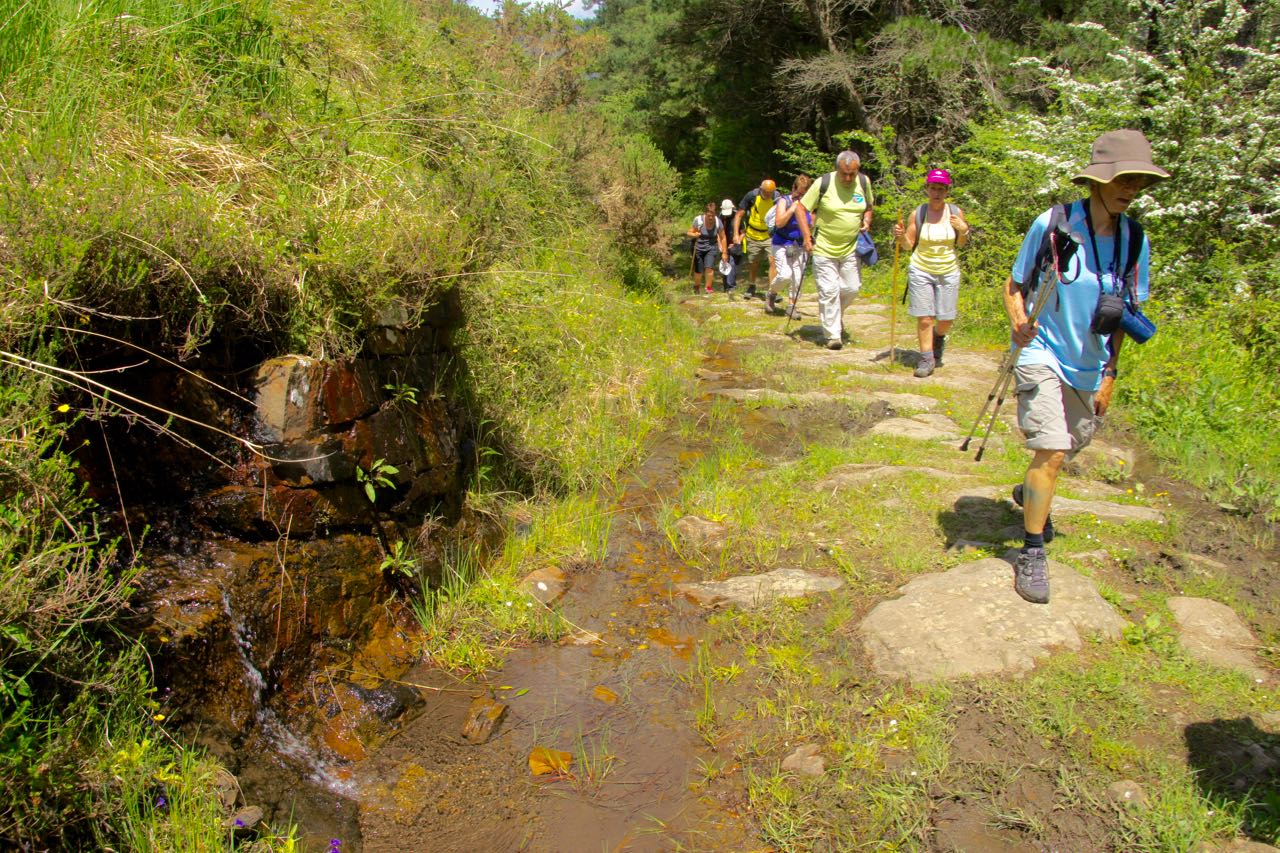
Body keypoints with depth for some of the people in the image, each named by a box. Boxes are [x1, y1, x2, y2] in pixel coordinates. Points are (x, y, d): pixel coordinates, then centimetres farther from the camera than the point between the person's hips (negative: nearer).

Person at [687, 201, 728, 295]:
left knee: (709, 267, -19)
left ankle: (708, 287, 2)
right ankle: (696, 286, 30)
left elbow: (722, 238, -3)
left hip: (711, 247, 1)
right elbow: (690, 232, -9)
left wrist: (724, 252, -1)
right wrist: (694, 234, -32)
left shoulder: (718, 222, -13)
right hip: (698, 248, -1)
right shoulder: (698, 220, -18)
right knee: (698, 271, 0)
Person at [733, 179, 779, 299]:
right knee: (753, 264, 14)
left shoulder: (777, 199, -12)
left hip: (770, 236, -1)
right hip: (753, 236, 1)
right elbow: (739, 215, -6)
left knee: (773, 261, -17)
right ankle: (751, 287, 36)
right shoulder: (752, 196, -13)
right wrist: (736, 234, -13)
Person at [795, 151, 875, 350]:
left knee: (851, 287, 7)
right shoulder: (823, 183, -13)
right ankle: (833, 335, 3)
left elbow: (869, 205, 19)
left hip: (851, 247, 4)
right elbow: (801, 208, -7)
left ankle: (837, 315, 38)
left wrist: (866, 220, -2)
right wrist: (807, 237, -15)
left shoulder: (864, 182, 0)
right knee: (829, 291, -5)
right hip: (824, 248, -4)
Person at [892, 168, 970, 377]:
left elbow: (961, 244, 11)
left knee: (946, 320, 6)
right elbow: (909, 245, 2)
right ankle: (927, 358, 9)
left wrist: (964, 231, -9)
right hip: (921, 271, -1)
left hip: (949, 272, 1)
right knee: (924, 319, -5)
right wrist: (901, 236, -18)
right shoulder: (918, 213, -5)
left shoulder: (956, 212, -1)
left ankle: (938, 337, 40)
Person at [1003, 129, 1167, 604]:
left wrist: (1109, 375, 8)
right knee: (1052, 452, -14)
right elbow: (1014, 285, -6)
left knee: (1072, 446, 20)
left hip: (1089, 366, 5)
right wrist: (1018, 324, -26)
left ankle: (1029, 494, 52)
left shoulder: (1134, 241, -2)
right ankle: (1032, 552, 3)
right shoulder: (1052, 225, -15)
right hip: (1043, 355, -5)